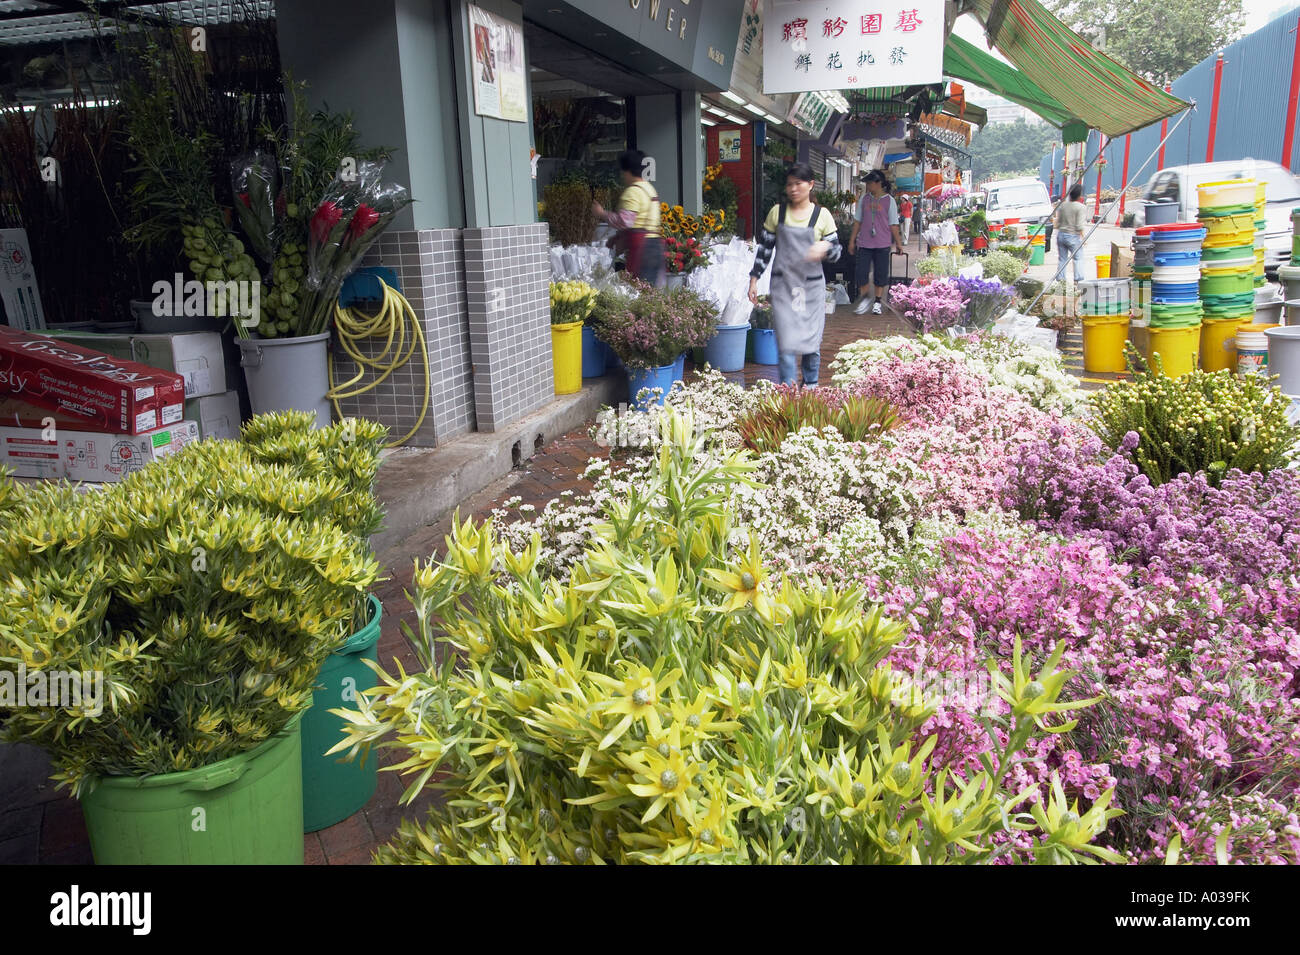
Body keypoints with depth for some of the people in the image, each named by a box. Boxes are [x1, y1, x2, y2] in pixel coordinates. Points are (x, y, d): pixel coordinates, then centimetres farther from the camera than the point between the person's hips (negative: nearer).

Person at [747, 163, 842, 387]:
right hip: (783, 284, 0)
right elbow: (764, 248, 10)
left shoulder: (822, 216, 2)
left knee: (812, 340, 8)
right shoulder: (777, 212, 5)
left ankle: (811, 387, 26)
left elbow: (835, 253, 2)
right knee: (786, 343, -9)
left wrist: (825, 247, -21)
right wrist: (754, 279, 6)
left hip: (812, 285, 1)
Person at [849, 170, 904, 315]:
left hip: (882, 244, -2)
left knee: (881, 274, 3)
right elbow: (857, 221, 13)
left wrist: (898, 243, 0)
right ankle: (865, 299, 14)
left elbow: (893, 224, 2)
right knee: (861, 272, -4)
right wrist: (852, 240, 11)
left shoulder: (889, 201, 0)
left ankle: (877, 302, 15)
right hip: (864, 243, 2)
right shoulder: (864, 199, 7)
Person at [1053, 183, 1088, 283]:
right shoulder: (1081, 207, -11)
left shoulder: (1062, 205, 4)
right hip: (1073, 237, -5)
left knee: (1061, 259, 9)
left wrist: (1054, 222, 28)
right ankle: (1079, 280, -4)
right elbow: (1079, 225, -14)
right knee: (1078, 258, 3)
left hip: (1061, 235, 5)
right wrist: (1082, 237, -5)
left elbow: (1058, 223, 8)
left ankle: (1059, 280, 9)